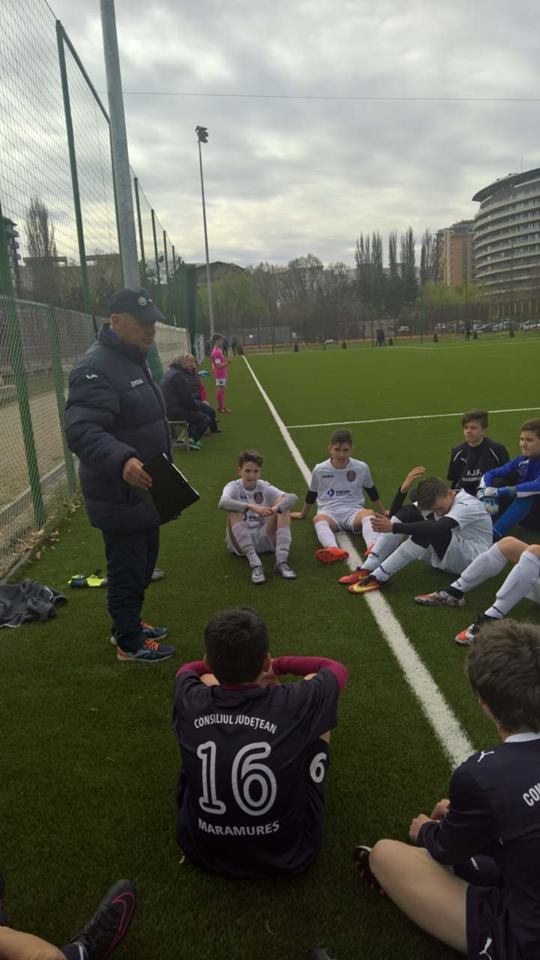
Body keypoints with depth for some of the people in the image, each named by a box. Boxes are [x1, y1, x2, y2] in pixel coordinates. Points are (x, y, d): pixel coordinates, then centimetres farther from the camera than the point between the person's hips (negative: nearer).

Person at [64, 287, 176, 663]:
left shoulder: (134, 360, 12)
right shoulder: (97, 368, -23)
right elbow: (80, 430, -34)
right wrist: (121, 461, -47)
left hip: (144, 490, 10)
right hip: (119, 496, -10)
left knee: (143, 563, 23)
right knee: (127, 568, 5)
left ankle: (130, 623, 43)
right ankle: (130, 643, 24)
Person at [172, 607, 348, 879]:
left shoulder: (191, 702, -20)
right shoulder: (292, 704, -27)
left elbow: (187, 669, 8)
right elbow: (338, 669, -3)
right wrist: (280, 664, 10)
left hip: (201, 850, 2)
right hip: (288, 855, -2)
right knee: (313, 682, 2)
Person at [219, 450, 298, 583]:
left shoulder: (264, 487, 2)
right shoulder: (233, 487, -4)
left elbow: (293, 497, -16)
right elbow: (222, 503, -30)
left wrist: (276, 508, -37)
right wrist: (251, 507, -43)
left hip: (264, 539, 2)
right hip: (240, 543, -2)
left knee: (283, 506, -16)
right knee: (234, 511, -28)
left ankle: (282, 561, -29)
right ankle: (255, 564, -39)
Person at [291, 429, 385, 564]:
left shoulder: (362, 468, 4)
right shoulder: (319, 470, 3)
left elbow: (372, 492, 19)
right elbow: (311, 495, 20)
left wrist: (383, 513, 27)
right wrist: (303, 514, 31)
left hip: (353, 512, 1)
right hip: (329, 512, 0)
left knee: (368, 513, -35)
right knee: (319, 518, -37)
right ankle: (333, 549, -64)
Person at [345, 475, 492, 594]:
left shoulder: (467, 505, -25)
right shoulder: (436, 500, -1)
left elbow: (436, 528, -43)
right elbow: (400, 514, -3)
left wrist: (393, 527, -46)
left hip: (471, 559, -7)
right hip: (442, 553, 7)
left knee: (429, 529, -36)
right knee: (407, 513, -15)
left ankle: (379, 577, -35)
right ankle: (367, 569, -25)